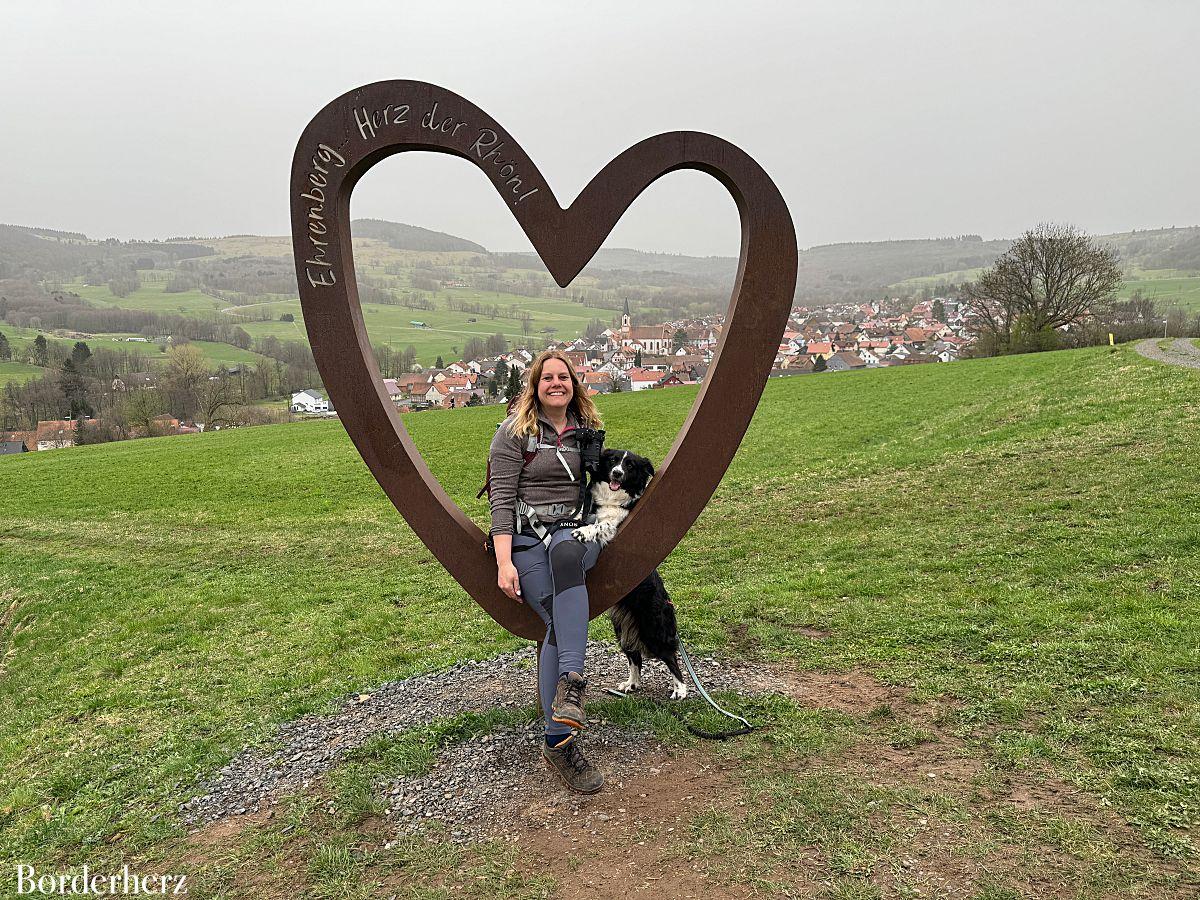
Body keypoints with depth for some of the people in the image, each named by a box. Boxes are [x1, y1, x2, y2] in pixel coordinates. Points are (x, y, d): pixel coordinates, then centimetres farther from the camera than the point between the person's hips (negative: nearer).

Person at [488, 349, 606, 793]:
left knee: (564, 552, -37)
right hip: (525, 536, -2)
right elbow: (501, 499, -6)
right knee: (561, 622, -25)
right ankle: (559, 741, -22)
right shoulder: (514, 431, 2)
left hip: (576, 533, 2)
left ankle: (569, 684, -44)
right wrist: (504, 562, -17)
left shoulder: (586, 430, 16)